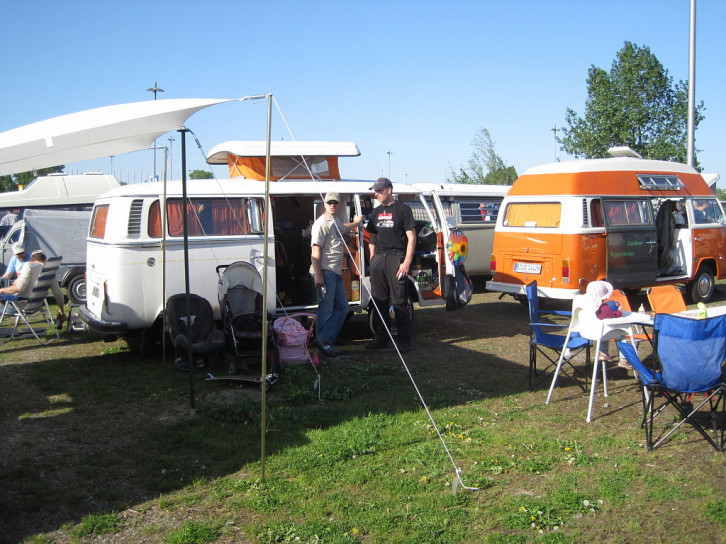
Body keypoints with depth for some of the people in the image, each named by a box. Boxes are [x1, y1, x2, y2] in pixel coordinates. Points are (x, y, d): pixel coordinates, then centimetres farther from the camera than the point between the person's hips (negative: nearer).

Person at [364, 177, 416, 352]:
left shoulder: (402, 209, -1)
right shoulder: (376, 212, 18)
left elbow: (411, 237, -4)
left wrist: (406, 262, -11)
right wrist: (372, 258, 11)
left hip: (396, 258, -6)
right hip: (378, 258, 6)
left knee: (399, 302, -5)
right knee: (379, 301, 8)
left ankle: (404, 341, 1)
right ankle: (381, 338, 17)